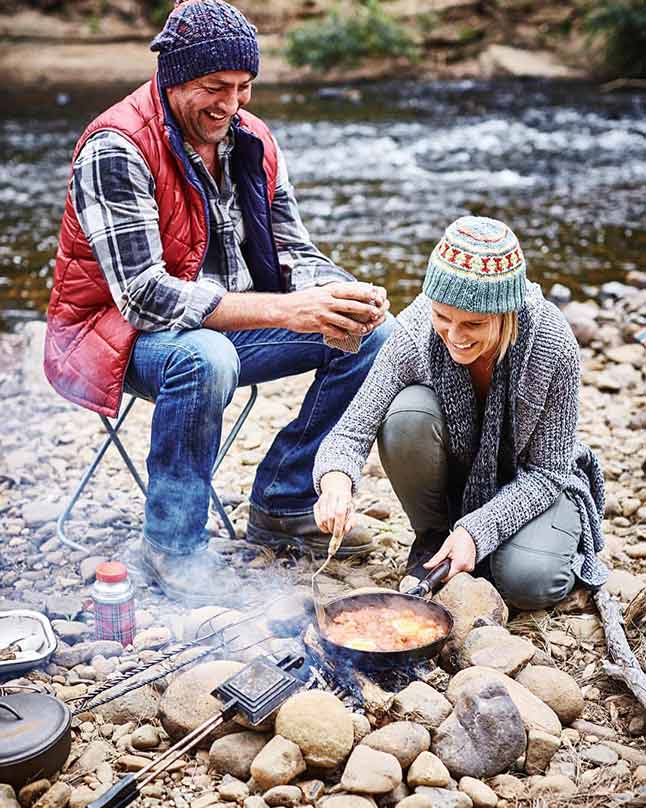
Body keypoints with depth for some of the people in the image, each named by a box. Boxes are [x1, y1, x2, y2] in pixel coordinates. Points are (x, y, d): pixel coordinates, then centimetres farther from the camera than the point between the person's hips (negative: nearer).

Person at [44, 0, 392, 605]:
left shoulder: (252, 141, 2)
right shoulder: (117, 149, -21)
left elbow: (294, 253, 4)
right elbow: (145, 295, -29)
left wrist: (348, 297, -20)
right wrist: (284, 311, -35)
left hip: (230, 322, 7)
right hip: (120, 333, -7)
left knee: (372, 332, -7)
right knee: (205, 358, -40)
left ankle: (283, 503, 2)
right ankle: (171, 546, -18)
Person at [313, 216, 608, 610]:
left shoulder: (553, 345, -29)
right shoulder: (415, 330, -26)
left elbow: (547, 471, -19)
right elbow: (352, 430, -24)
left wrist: (477, 531, -31)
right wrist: (336, 481, -47)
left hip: (528, 482, -2)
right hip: (453, 473, 2)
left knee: (527, 583, -29)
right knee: (408, 413, -29)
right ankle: (432, 537, -4)